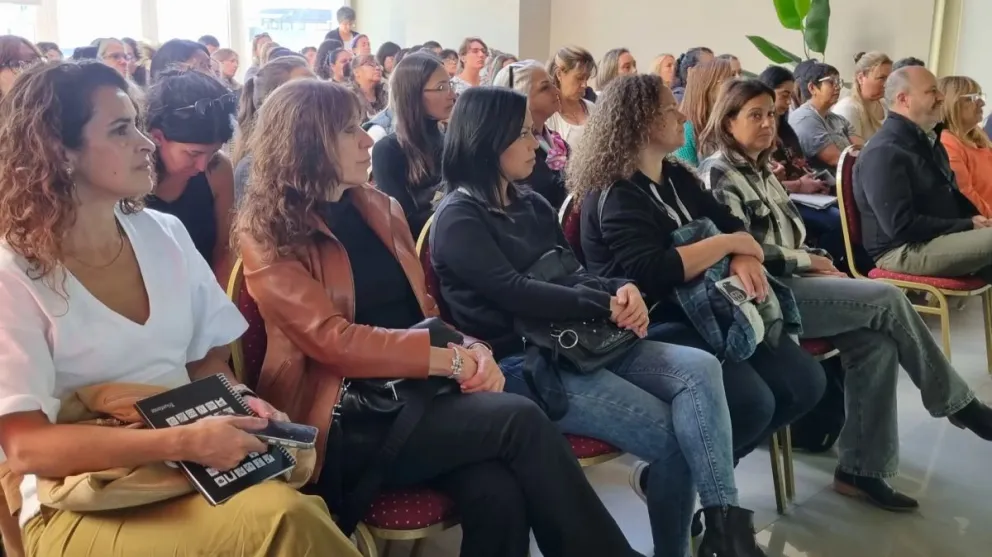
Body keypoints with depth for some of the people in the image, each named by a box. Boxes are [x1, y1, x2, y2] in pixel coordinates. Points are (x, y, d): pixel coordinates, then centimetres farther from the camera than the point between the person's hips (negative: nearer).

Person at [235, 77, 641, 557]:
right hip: (348, 422, -5)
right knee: (518, 420, -25)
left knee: (497, 494, -27)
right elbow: (332, 341, -14)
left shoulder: (379, 208, 15)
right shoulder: (269, 237, -4)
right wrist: (452, 358, -17)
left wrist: (472, 348, -5)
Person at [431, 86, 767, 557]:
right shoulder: (458, 219, -6)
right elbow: (515, 293, -17)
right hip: (519, 362, -7)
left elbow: (572, 273, 13)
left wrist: (621, 289, -10)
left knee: (699, 368, -19)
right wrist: (608, 305, -13)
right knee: (673, 434, -18)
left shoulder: (531, 205, 19)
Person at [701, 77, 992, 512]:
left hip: (787, 284, 8)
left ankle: (860, 469, -8)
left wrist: (817, 265, 2)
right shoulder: (718, 176, -7)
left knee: (877, 343, -15)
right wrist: (807, 260, -7)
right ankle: (956, 403, 2)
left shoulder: (761, 172, 21)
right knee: (887, 299, -17)